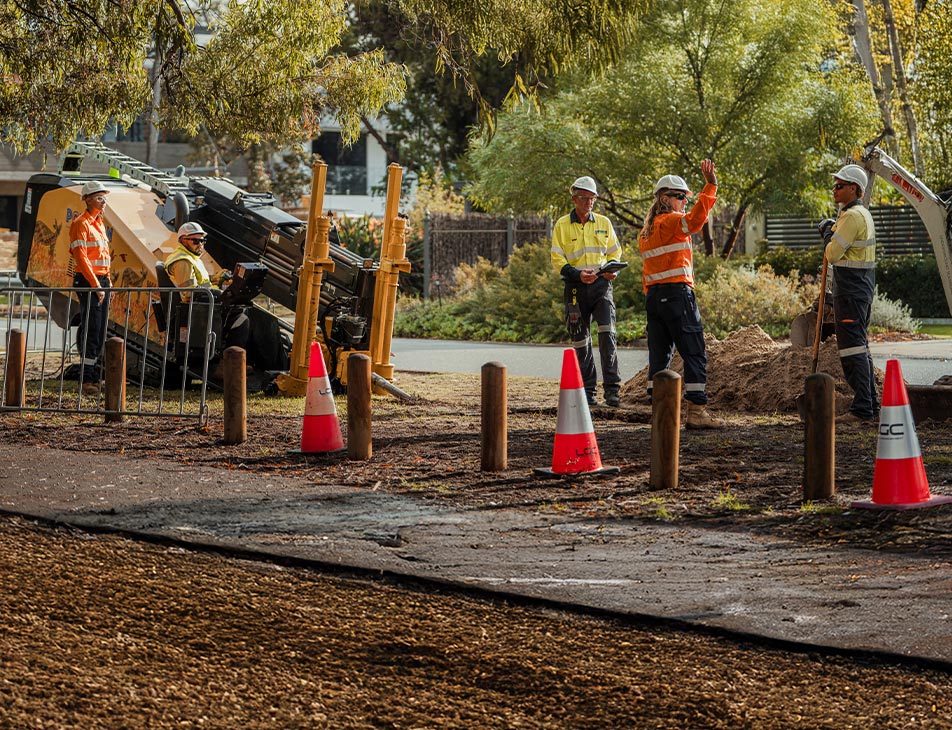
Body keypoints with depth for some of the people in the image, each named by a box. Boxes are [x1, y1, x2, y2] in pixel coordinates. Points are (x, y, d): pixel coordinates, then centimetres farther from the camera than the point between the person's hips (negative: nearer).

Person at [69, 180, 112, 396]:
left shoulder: (99, 223, 18)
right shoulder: (81, 223, -11)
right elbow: (81, 256, -17)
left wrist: (107, 280, 14)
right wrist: (95, 285, -21)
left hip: (101, 281, 9)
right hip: (88, 281, -9)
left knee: (101, 331, 10)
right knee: (91, 331, -10)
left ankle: (95, 377, 16)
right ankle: (87, 380, -9)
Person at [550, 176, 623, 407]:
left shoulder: (603, 223, 10)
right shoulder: (562, 225, 2)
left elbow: (614, 252, 17)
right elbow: (557, 260, -2)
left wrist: (612, 270, -5)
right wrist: (577, 274, -18)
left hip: (601, 284, 0)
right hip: (576, 287, 0)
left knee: (607, 333, -15)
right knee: (581, 340, 5)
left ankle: (612, 389, -16)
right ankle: (588, 390, 15)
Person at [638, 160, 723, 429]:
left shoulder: (646, 231, 19)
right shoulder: (670, 222, -7)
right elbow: (695, 220, -28)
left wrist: (651, 297, 16)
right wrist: (710, 186, -32)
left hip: (653, 294, 9)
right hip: (677, 292, -9)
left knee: (659, 354, 9)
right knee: (694, 354, -6)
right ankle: (696, 411, -12)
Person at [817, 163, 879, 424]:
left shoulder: (852, 216, -16)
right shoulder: (863, 214, 18)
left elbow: (833, 254, -17)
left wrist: (828, 233, -1)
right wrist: (832, 230, 11)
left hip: (850, 292, -11)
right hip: (862, 288, 11)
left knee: (853, 349, -10)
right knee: (860, 348, 15)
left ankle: (861, 410, -12)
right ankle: (872, 408, 18)